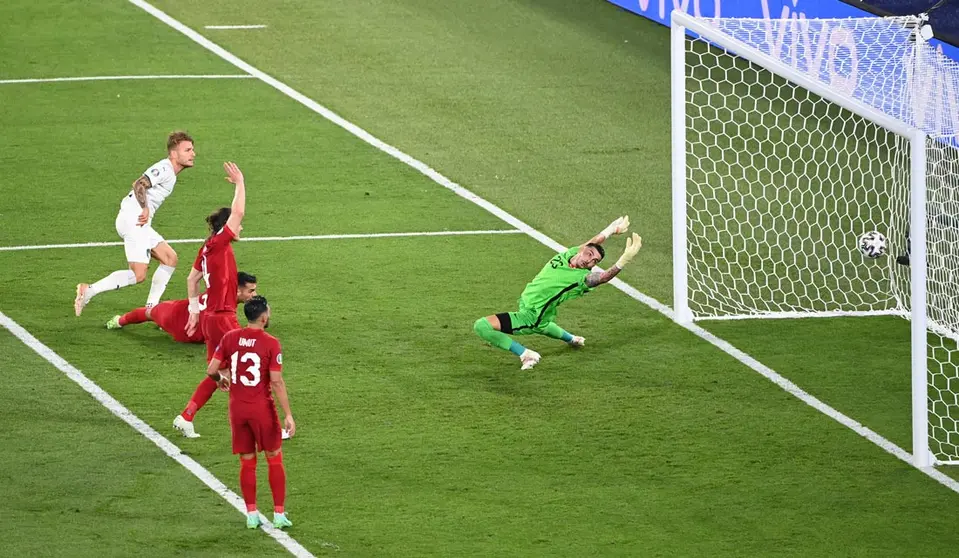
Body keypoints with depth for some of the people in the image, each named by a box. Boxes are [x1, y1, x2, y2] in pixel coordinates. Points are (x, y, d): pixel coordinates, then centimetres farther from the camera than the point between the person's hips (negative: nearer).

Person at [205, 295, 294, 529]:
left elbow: (211, 370, -2)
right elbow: (277, 382, -14)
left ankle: (251, 514, 12)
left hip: (237, 409, 3)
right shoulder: (270, 343, -12)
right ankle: (279, 514, 9)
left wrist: (220, 379, 22)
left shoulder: (230, 338, -1)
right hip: (262, 409, -3)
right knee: (275, 459, 10)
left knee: (247, 462, 12)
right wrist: (288, 414, -11)